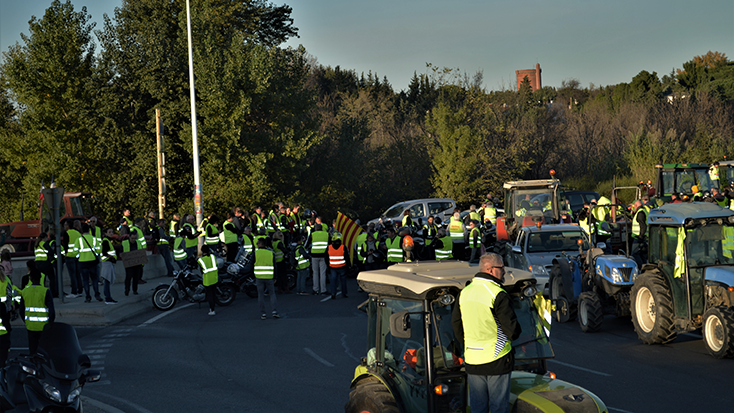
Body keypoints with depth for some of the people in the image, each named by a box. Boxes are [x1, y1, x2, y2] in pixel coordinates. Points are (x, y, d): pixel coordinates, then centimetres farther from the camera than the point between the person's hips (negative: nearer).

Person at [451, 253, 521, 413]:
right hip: (496, 358, -6)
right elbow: (512, 330, -16)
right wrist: (513, 335, 7)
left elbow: (456, 324, 14)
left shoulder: (464, 292, 5)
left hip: (472, 361, 6)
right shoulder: (499, 295, -15)